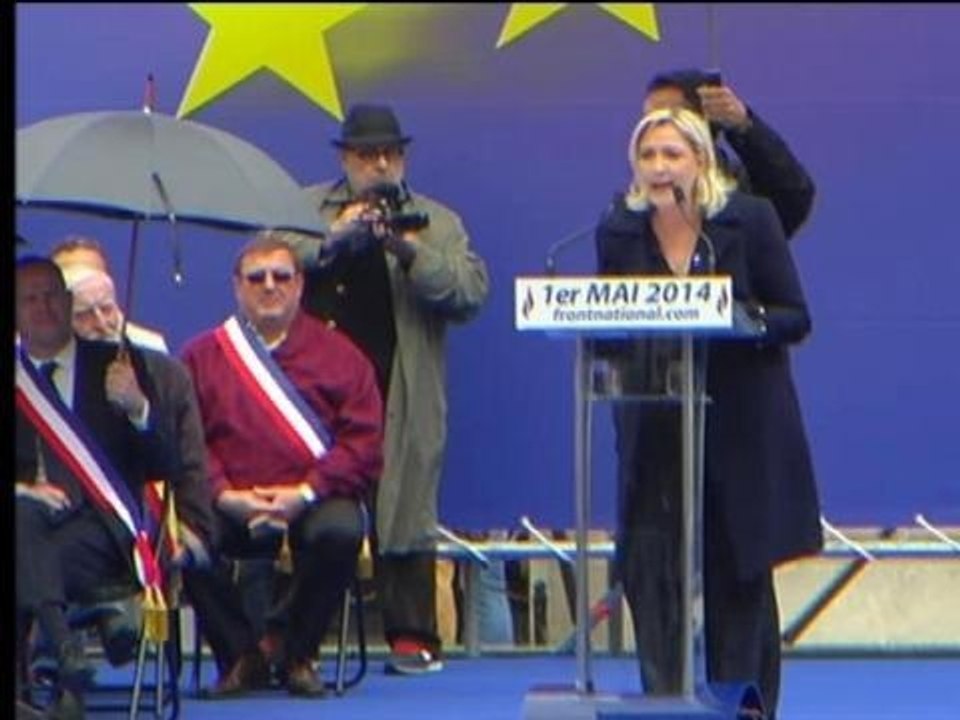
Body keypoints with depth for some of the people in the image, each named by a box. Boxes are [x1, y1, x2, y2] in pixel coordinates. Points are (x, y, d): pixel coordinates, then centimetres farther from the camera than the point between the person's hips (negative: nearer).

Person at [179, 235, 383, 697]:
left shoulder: (337, 354, 11)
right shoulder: (202, 356, 13)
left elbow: (364, 441, 1)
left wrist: (304, 493, -12)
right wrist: (224, 495, -14)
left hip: (311, 501, 0)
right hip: (230, 506, 0)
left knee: (340, 531, -35)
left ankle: (293, 652, -8)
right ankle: (240, 656, -9)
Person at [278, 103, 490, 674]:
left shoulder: (438, 223, 14)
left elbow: (473, 292, 0)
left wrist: (411, 252, -13)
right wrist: (331, 238, -12)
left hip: (400, 400, 0)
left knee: (403, 512, -3)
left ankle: (413, 637, 1)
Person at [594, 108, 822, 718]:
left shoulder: (750, 220, -4)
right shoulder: (619, 230, 3)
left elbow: (795, 319, -3)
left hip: (741, 425, -2)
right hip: (655, 427, 2)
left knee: (740, 576, 5)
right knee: (649, 570, -6)